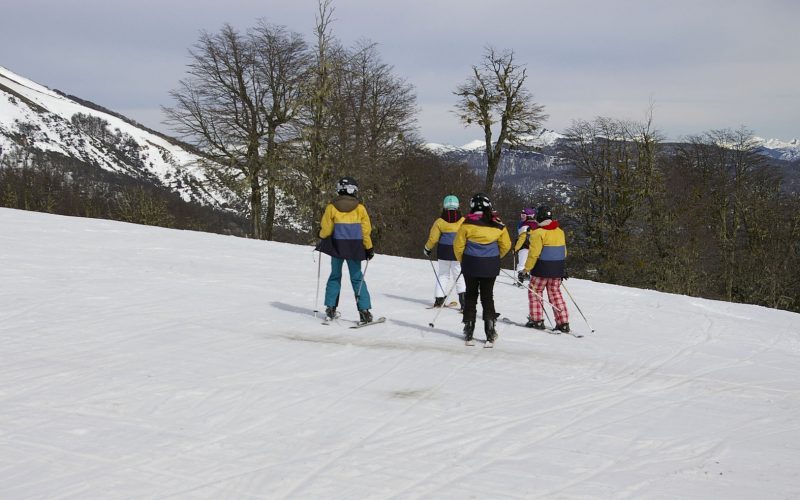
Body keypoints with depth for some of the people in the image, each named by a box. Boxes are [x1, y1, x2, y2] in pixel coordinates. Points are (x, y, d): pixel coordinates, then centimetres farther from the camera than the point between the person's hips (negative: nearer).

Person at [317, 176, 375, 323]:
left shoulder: (332, 207, -4)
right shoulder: (359, 208, -3)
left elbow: (326, 229, -2)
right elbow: (366, 230, 0)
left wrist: (322, 236, 20)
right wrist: (369, 248, 9)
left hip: (337, 246, 0)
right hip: (354, 248, 0)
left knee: (335, 276, 15)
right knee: (357, 278, 7)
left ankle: (330, 308, 9)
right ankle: (364, 310, -1)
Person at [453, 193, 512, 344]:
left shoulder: (467, 223, -10)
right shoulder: (498, 224, -3)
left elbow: (458, 245, -6)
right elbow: (506, 245, 6)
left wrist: (462, 260, 12)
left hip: (471, 264, -1)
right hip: (490, 267, 1)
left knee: (471, 295, 11)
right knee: (487, 296, 10)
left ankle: (469, 327, 9)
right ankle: (490, 329, 3)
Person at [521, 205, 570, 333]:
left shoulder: (538, 233, -14)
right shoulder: (560, 232, 8)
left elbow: (534, 253, -18)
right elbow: (563, 252, 15)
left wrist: (527, 268, -10)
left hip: (542, 269, -6)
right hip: (557, 269, 6)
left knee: (535, 292, 9)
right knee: (555, 293, 13)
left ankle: (537, 320, 5)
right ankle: (563, 323, 9)